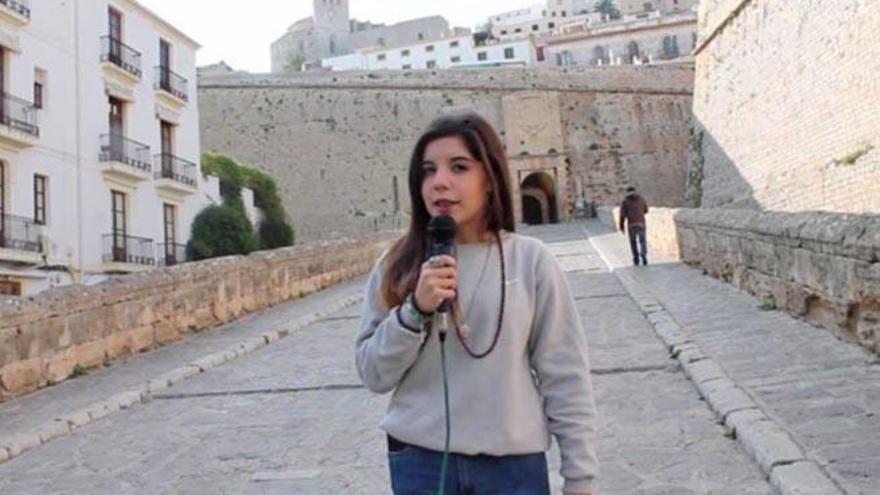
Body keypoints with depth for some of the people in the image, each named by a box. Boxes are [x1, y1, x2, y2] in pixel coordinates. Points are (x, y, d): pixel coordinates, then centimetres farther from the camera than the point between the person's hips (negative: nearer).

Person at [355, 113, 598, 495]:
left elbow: (565, 378, -2)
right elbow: (374, 375, -1)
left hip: (514, 464, -1)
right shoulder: (398, 266, -2)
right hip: (419, 462, 1)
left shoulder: (530, 260, -6)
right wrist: (415, 311, -16)